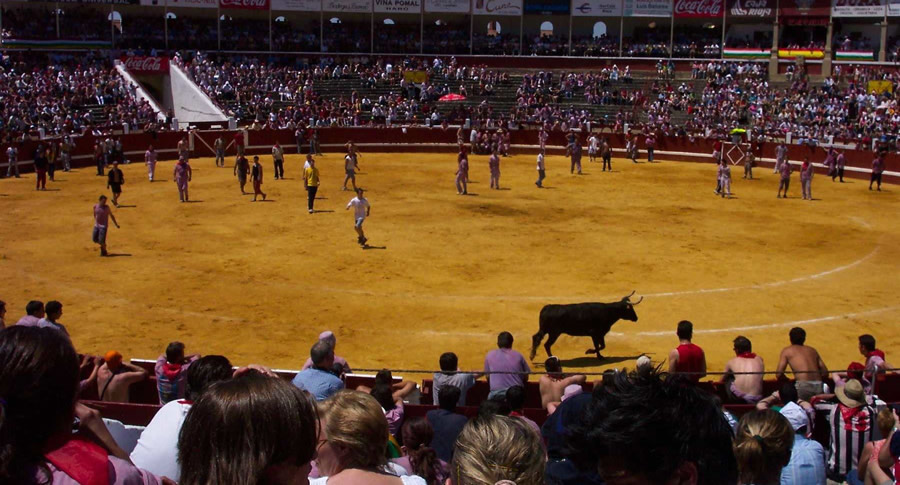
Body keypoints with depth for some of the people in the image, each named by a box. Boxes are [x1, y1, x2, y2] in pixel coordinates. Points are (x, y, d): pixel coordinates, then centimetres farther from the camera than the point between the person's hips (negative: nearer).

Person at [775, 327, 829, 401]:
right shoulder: (812, 350, 24)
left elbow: (779, 374, 3)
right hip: (819, 386, 5)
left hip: (803, 386, -5)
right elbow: (825, 373, 18)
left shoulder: (787, 351, 12)